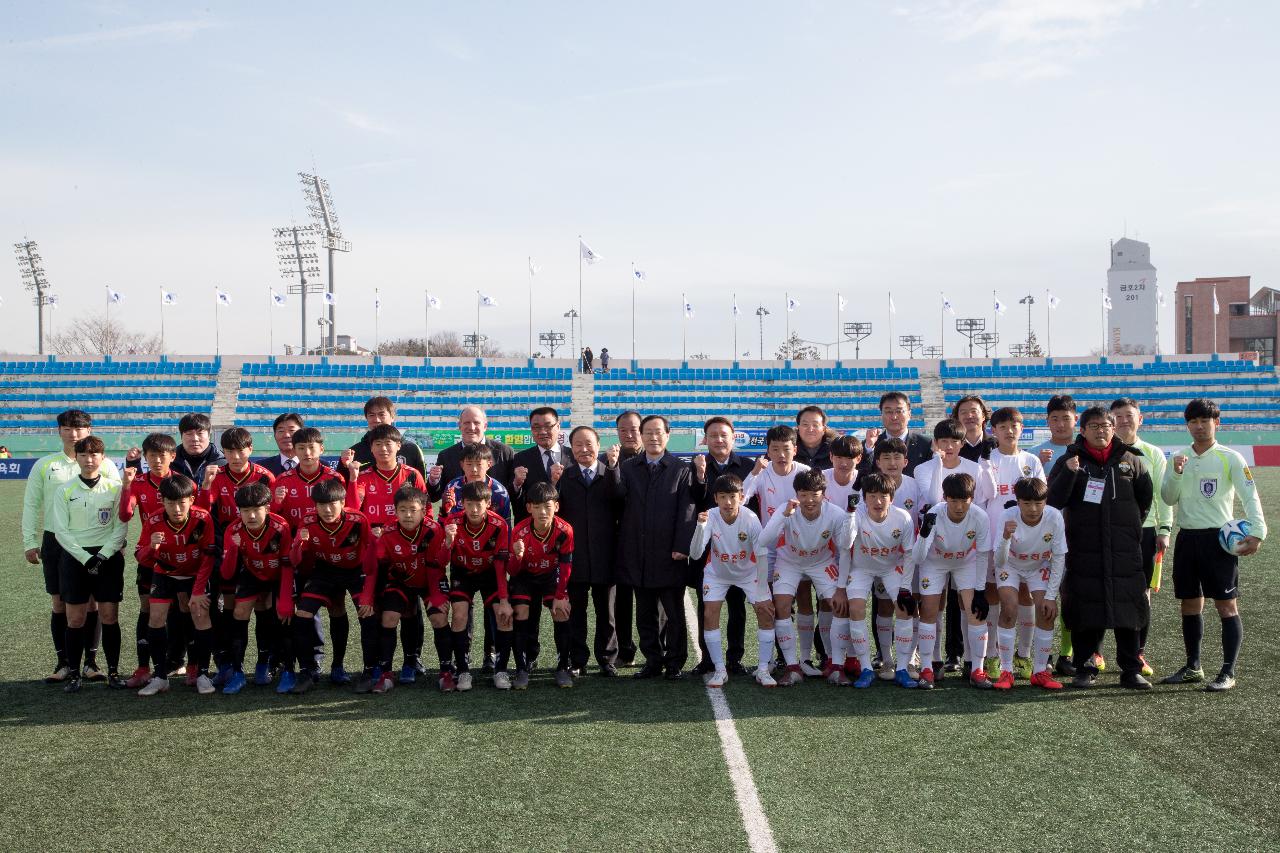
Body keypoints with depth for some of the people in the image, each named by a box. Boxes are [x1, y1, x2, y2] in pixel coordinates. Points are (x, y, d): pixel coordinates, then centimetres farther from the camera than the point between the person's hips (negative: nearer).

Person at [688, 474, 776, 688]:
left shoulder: (750, 518, -29)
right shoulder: (711, 517, -26)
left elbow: (762, 555, -21)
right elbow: (695, 554, -33)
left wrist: (761, 591, -21)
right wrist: (701, 526, -48)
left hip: (748, 572, 0)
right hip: (717, 573, 0)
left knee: (766, 612, -11)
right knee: (709, 614, -12)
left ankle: (763, 670, 1)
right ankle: (719, 670, 1)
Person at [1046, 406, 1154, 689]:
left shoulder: (1131, 460, 9)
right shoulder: (1070, 460, 4)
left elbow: (1146, 497, 22)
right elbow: (1053, 500, -5)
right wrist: (1069, 473, -18)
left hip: (1124, 550, 1)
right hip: (1083, 550, -1)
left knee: (1127, 611, 2)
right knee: (1085, 611, 1)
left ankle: (1131, 670, 10)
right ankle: (1085, 669, 11)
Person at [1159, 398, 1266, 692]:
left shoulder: (1230, 458, -4)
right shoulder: (1179, 458, 9)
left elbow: (1250, 497, -8)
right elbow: (1168, 498, 5)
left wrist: (1257, 532, -20)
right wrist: (1176, 473, -12)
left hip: (1219, 538, -5)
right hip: (1187, 538, 5)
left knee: (1226, 605, -3)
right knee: (1189, 604, 10)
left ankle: (1228, 672, 1)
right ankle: (1193, 667, 21)